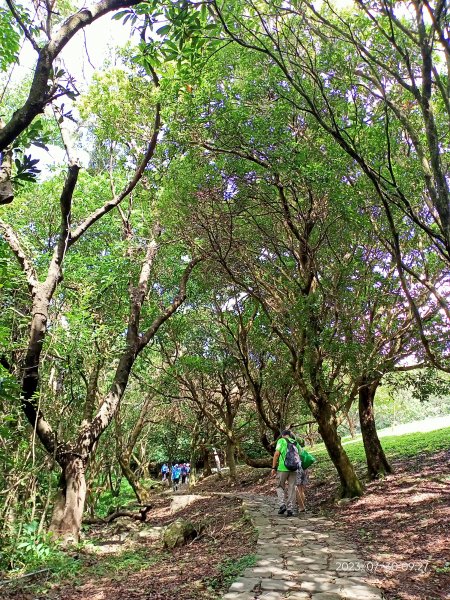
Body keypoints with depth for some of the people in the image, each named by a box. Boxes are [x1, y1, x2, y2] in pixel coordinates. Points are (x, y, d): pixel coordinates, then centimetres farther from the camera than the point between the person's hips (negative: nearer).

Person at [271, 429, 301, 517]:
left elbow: (277, 454, -7)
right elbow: (299, 456, 10)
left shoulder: (281, 441, 3)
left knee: (280, 487, 13)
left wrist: (273, 467, -4)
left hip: (283, 468, -3)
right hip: (294, 469, 3)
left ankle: (282, 504, -3)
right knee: (291, 489, 9)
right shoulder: (296, 443, 16)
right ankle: (290, 509, 6)